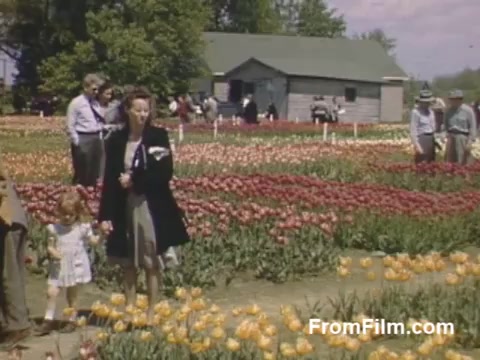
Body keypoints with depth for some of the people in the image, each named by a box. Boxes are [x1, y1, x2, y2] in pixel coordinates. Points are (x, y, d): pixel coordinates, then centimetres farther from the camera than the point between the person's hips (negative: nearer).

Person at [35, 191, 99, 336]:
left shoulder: (82, 228, -3)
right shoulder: (55, 228, 0)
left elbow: (93, 241, 2)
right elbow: (50, 246, 3)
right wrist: (52, 252, -19)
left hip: (76, 267, -2)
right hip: (59, 267, 2)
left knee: (72, 296, 7)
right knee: (51, 292, -4)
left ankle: (72, 321, 20)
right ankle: (48, 321, 7)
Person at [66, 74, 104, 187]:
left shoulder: (96, 104, 11)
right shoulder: (76, 103, -9)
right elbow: (70, 126, -10)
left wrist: (100, 138, 11)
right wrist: (77, 143, -12)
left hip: (96, 139, 7)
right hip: (83, 140, -7)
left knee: (95, 173, 11)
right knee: (81, 174, -4)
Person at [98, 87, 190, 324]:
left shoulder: (158, 136, -4)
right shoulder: (116, 140, 2)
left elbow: (165, 173, -10)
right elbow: (109, 179, 1)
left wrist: (135, 180, -14)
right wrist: (105, 215, -3)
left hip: (152, 208, -2)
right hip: (124, 208, 2)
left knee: (152, 264, 5)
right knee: (128, 264, 10)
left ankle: (151, 313, 16)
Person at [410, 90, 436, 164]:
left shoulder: (431, 111, 13)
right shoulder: (415, 112, -11)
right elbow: (413, 130, -14)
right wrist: (417, 146, -21)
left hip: (431, 140, 8)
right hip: (421, 139, -8)